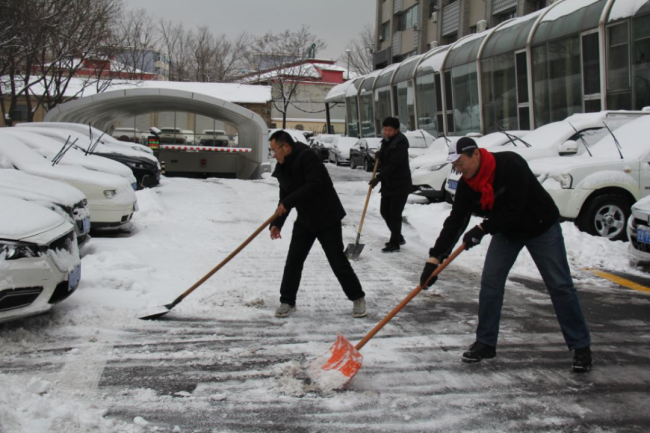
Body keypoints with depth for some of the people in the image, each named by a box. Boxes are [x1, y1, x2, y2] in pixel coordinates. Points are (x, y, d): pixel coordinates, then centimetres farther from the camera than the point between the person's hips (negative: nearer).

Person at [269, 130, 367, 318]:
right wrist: (277, 223, -3)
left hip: (327, 218, -7)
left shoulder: (307, 157, -20)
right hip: (304, 220, 7)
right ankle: (287, 301, 14)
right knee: (293, 261, 3)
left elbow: (314, 185, -31)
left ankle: (358, 299, 12)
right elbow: (285, 198, 9)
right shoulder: (283, 168, 6)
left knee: (338, 260, -3)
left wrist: (288, 202, -29)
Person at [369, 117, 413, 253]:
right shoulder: (386, 141, 11)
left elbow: (393, 164, -25)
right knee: (385, 211, 13)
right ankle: (398, 237, 28)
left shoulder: (400, 143, -18)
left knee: (394, 214, -7)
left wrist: (378, 178, -28)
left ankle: (394, 243, 2)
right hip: (388, 184, 9)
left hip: (400, 185, -9)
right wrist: (379, 155, -2)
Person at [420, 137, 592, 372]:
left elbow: (515, 210, -33)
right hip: (506, 231, 6)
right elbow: (454, 222, -14)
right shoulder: (467, 185, -13)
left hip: (541, 227, -5)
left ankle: (581, 346, 7)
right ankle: (485, 343, 11)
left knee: (560, 285, -2)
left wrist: (483, 229, -30)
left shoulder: (511, 165, -31)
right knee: (490, 283, -2)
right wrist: (434, 258, -20)